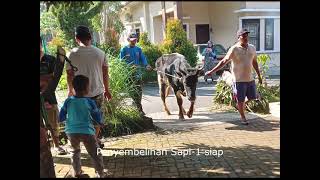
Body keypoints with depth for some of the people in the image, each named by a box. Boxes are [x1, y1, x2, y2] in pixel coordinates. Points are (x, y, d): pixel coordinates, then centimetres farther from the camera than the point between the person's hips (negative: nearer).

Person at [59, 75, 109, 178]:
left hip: (71, 132, 3)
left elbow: (61, 118, 3)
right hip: (87, 132, -3)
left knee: (75, 151, 28)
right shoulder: (90, 102, -8)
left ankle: (77, 172, 36)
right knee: (95, 154, 11)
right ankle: (100, 174, 17)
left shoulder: (68, 101, -4)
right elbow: (99, 120, 0)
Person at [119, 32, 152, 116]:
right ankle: (139, 109, -1)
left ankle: (137, 108, 18)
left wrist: (146, 65, -15)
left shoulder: (138, 49, 12)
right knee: (132, 92, -5)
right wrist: (130, 66, -20)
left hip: (138, 73, 4)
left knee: (139, 91, 3)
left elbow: (143, 59, 6)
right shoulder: (124, 50, 0)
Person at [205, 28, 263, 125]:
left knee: (252, 98, 11)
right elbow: (224, 61, -13)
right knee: (240, 100, 4)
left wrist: (259, 76, 21)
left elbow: (254, 63, 17)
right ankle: (243, 117, 23)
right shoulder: (234, 49, -11)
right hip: (239, 80, -5)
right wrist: (212, 71, -19)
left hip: (250, 79, 5)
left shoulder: (252, 48, 7)